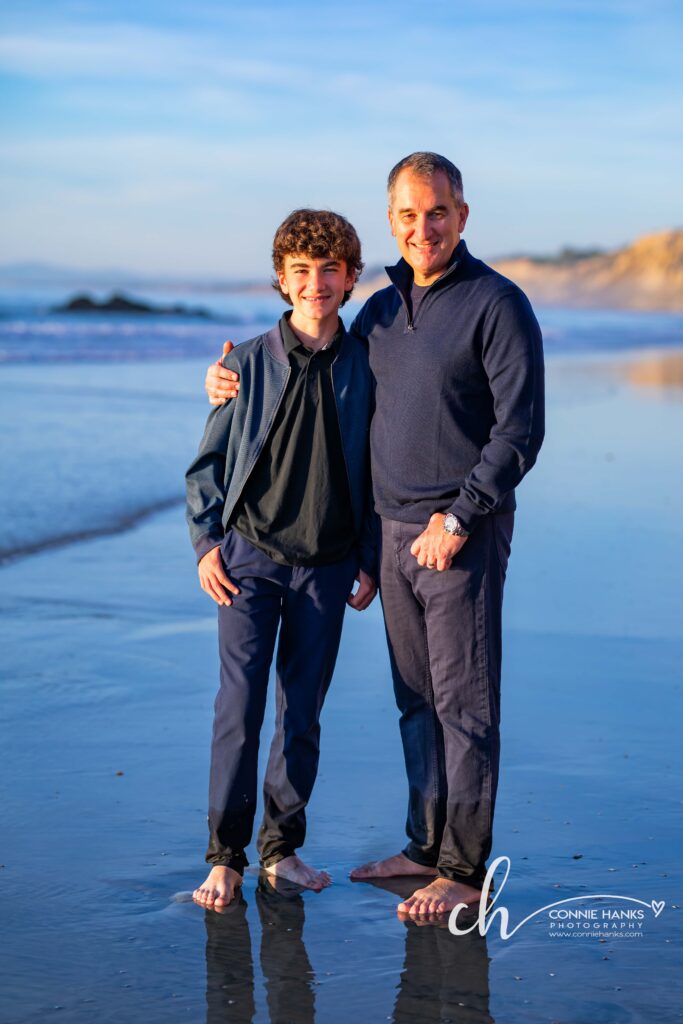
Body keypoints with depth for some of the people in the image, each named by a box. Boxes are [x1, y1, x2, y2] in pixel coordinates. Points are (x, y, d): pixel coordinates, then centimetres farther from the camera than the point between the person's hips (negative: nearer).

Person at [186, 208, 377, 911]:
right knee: (240, 707, -5)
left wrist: (369, 561, 6)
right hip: (250, 556, -1)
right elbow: (208, 461, 5)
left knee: (303, 713, 7)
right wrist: (206, 542, -4)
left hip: (326, 566, 1)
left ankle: (282, 847, 21)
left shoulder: (363, 367, 3)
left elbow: (374, 471, 9)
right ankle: (225, 856, 7)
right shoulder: (251, 362, 0)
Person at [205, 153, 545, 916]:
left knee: (464, 702, -2)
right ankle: (427, 847, 24)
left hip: (463, 535, -7)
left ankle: (465, 868, 6)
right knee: (416, 700, 13)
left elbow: (520, 430, -14)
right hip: (395, 532, 7)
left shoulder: (498, 304, -9)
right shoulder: (380, 310, 13)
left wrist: (458, 519, -18)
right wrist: (236, 384, 13)